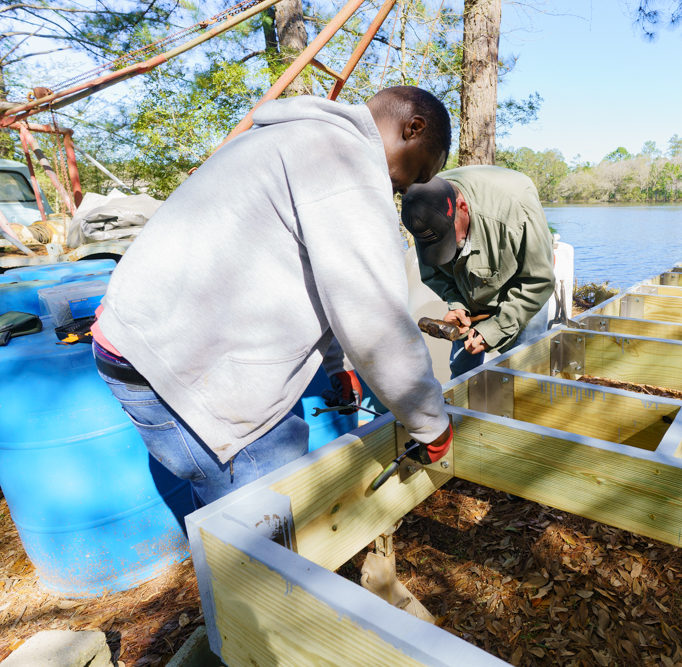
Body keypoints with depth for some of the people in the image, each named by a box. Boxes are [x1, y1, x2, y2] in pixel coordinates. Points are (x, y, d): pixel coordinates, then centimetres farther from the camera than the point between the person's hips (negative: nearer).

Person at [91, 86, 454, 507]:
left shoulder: (298, 139, 19)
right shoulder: (349, 160, -17)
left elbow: (313, 286, 25)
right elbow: (376, 326, -21)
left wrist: (336, 368, 30)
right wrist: (433, 426, -5)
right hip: (175, 373, -11)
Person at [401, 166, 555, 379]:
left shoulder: (514, 208, -36)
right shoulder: (426, 214, -23)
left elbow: (539, 281, -24)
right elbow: (433, 271, -5)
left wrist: (494, 329, -27)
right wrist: (455, 304, -22)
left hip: (520, 294, -3)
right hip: (468, 298, 4)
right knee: (461, 370, 5)